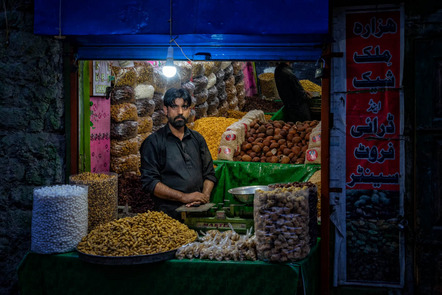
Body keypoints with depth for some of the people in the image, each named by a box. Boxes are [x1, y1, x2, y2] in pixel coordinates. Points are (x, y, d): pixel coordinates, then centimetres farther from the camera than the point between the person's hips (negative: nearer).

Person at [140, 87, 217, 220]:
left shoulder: (197, 138, 18)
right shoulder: (153, 142, 2)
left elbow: (209, 173, 20)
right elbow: (149, 182, -5)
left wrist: (205, 195, -1)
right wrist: (183, 197, -12)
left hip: (199, 211, 4)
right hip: (170, 213, -4)